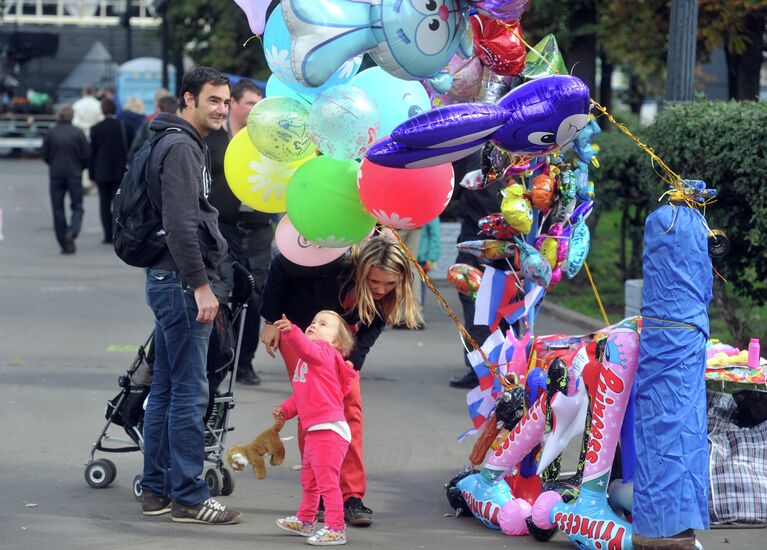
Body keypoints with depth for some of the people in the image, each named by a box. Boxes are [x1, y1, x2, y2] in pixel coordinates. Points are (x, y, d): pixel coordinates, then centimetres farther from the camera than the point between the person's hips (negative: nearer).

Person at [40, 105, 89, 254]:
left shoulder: (50, 133, -4)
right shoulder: (78, 133, -6)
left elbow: (44, 154, 0)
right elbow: (87, 154, -4)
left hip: (56, 175, 1)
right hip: (74, 175, -1)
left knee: (58, 209, 8)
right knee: (77, 207, 6)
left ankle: (64, 245, 6)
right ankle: (72, 232, -21)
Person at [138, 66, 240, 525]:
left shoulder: (189, 145, 19)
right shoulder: (181, 147, -14)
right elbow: (180, 224, -22)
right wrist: (200, 286, -22)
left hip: (172, 281, 11)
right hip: (182, 281, -11)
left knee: (166, 389, 13)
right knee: (190, 392, -7)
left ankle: (157, 490, 18)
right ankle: (188, 497, -4)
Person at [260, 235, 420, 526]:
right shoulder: (334, 265, -38)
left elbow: (373, 326, -13)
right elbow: (280, 266, -24)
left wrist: (352, 360, -32)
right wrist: (271, 320, -17)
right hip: (298, 325, -4)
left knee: (350, 404, -7)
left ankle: (351, 496, -6)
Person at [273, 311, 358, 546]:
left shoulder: (325, 351, -9)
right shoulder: (305, 360, 21)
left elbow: (308, 350, -34)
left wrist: (292, 332, -49)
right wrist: (285, 409, 12)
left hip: (328, 429, -11)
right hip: (314, 431, 11)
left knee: (327, 481, -10)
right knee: (308, 480, 25)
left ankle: (336, 529, -7)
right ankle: (305, 521, 41)